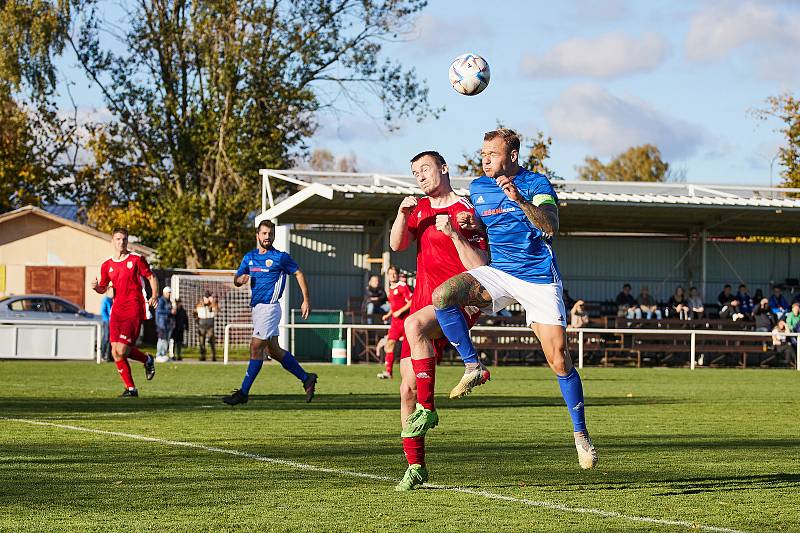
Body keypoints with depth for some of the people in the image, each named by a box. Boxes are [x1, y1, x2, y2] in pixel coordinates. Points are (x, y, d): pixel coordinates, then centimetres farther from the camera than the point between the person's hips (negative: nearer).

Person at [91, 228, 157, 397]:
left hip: (133, 310, -5)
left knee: (122, 350, -15)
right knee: (115, 353, -2)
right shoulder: (106, 265, 11)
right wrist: (96, 287, -3)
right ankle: (130, 388, 9)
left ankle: (147, 360, 14)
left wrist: (154, 295, -10)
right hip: (117, 310, 5)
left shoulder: (136, 259, -1)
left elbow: (151, 277, 6)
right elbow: (103, 288, 20)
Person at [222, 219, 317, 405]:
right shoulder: (249, 257, 13)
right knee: (273, 350, 11)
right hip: (256, 307, 8)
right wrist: (240, 279, -12)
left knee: (256, 347, -10)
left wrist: (306, 300, -3)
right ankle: (306, 378, 23)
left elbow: (298, 274, 2)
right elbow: (236, 280, 13)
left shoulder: (281, 257, -5)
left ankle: (243, 392, -8)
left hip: (269, 306, -8)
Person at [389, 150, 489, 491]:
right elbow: (397, 245, 4)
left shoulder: (464, 213, -5)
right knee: (407, 388, 0)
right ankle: (415, 466, 8)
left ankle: (426, 408, -30)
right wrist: (402, 214, -12)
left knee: (414, 324, -39)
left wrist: (453, 233, -22)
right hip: (424, 305, 7)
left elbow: (479, 268, -13)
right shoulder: (421, 209, 18)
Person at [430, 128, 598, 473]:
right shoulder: (477, 187, 10)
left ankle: (580, 434, 9)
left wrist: (520, 199, -38)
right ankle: (472, 367, -11)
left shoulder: (537, 184, -7)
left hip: (539, 278, -4)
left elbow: (551, 228, -24)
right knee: (442, 295, -25)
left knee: (559, 360, -7)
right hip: (496, 273, 4)